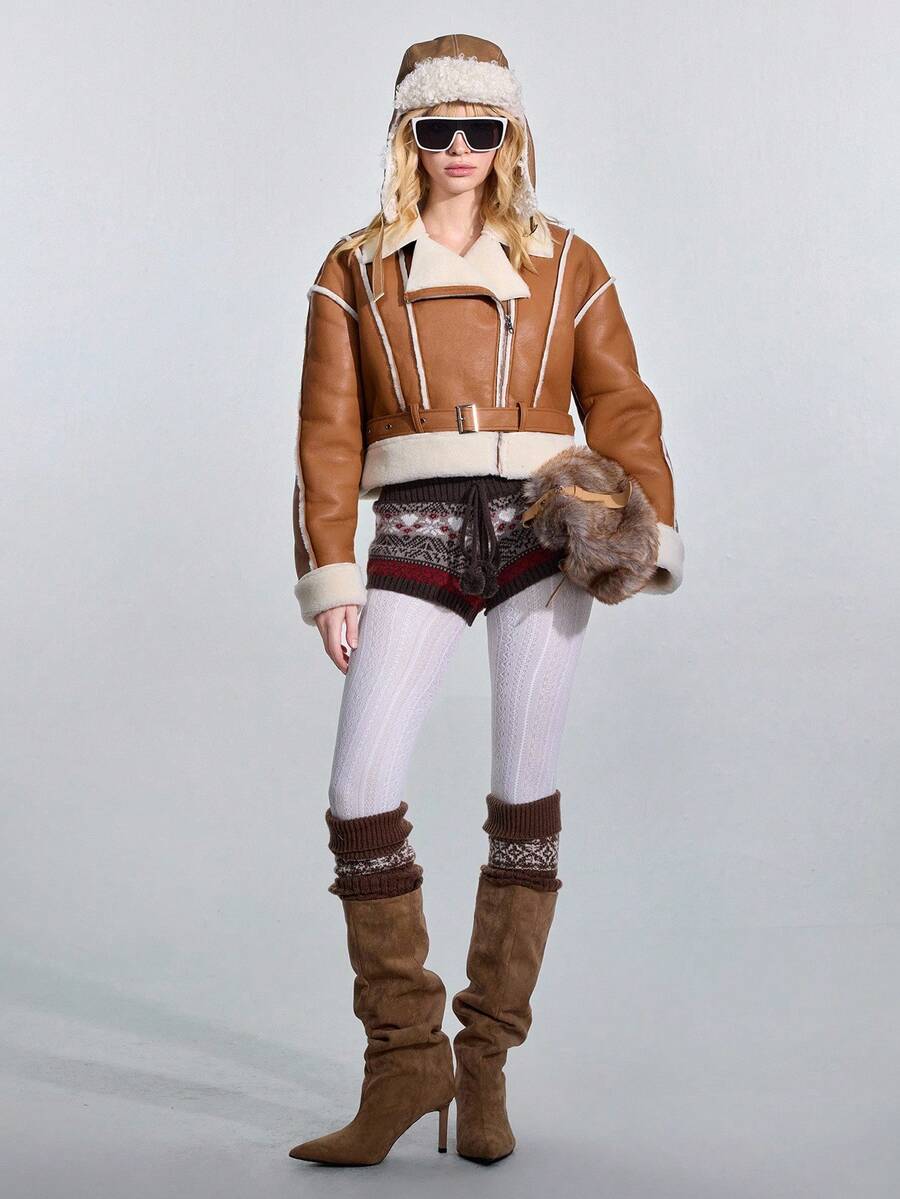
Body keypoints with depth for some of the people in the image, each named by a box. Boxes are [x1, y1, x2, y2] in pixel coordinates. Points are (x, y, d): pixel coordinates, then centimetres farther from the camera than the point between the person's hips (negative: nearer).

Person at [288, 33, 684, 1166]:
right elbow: (329, 434, 6)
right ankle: (406, 1060, 3)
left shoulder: (567, 266, 12)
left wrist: (649, 535, -8)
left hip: (540, 532, 0)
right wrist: (329, 576, -3)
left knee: (524, 793, 0)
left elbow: (622, 408, 7)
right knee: (360, 793, -11)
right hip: (417, 534, 0)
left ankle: (485, 1065, 12)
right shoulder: (355, 272, 12)